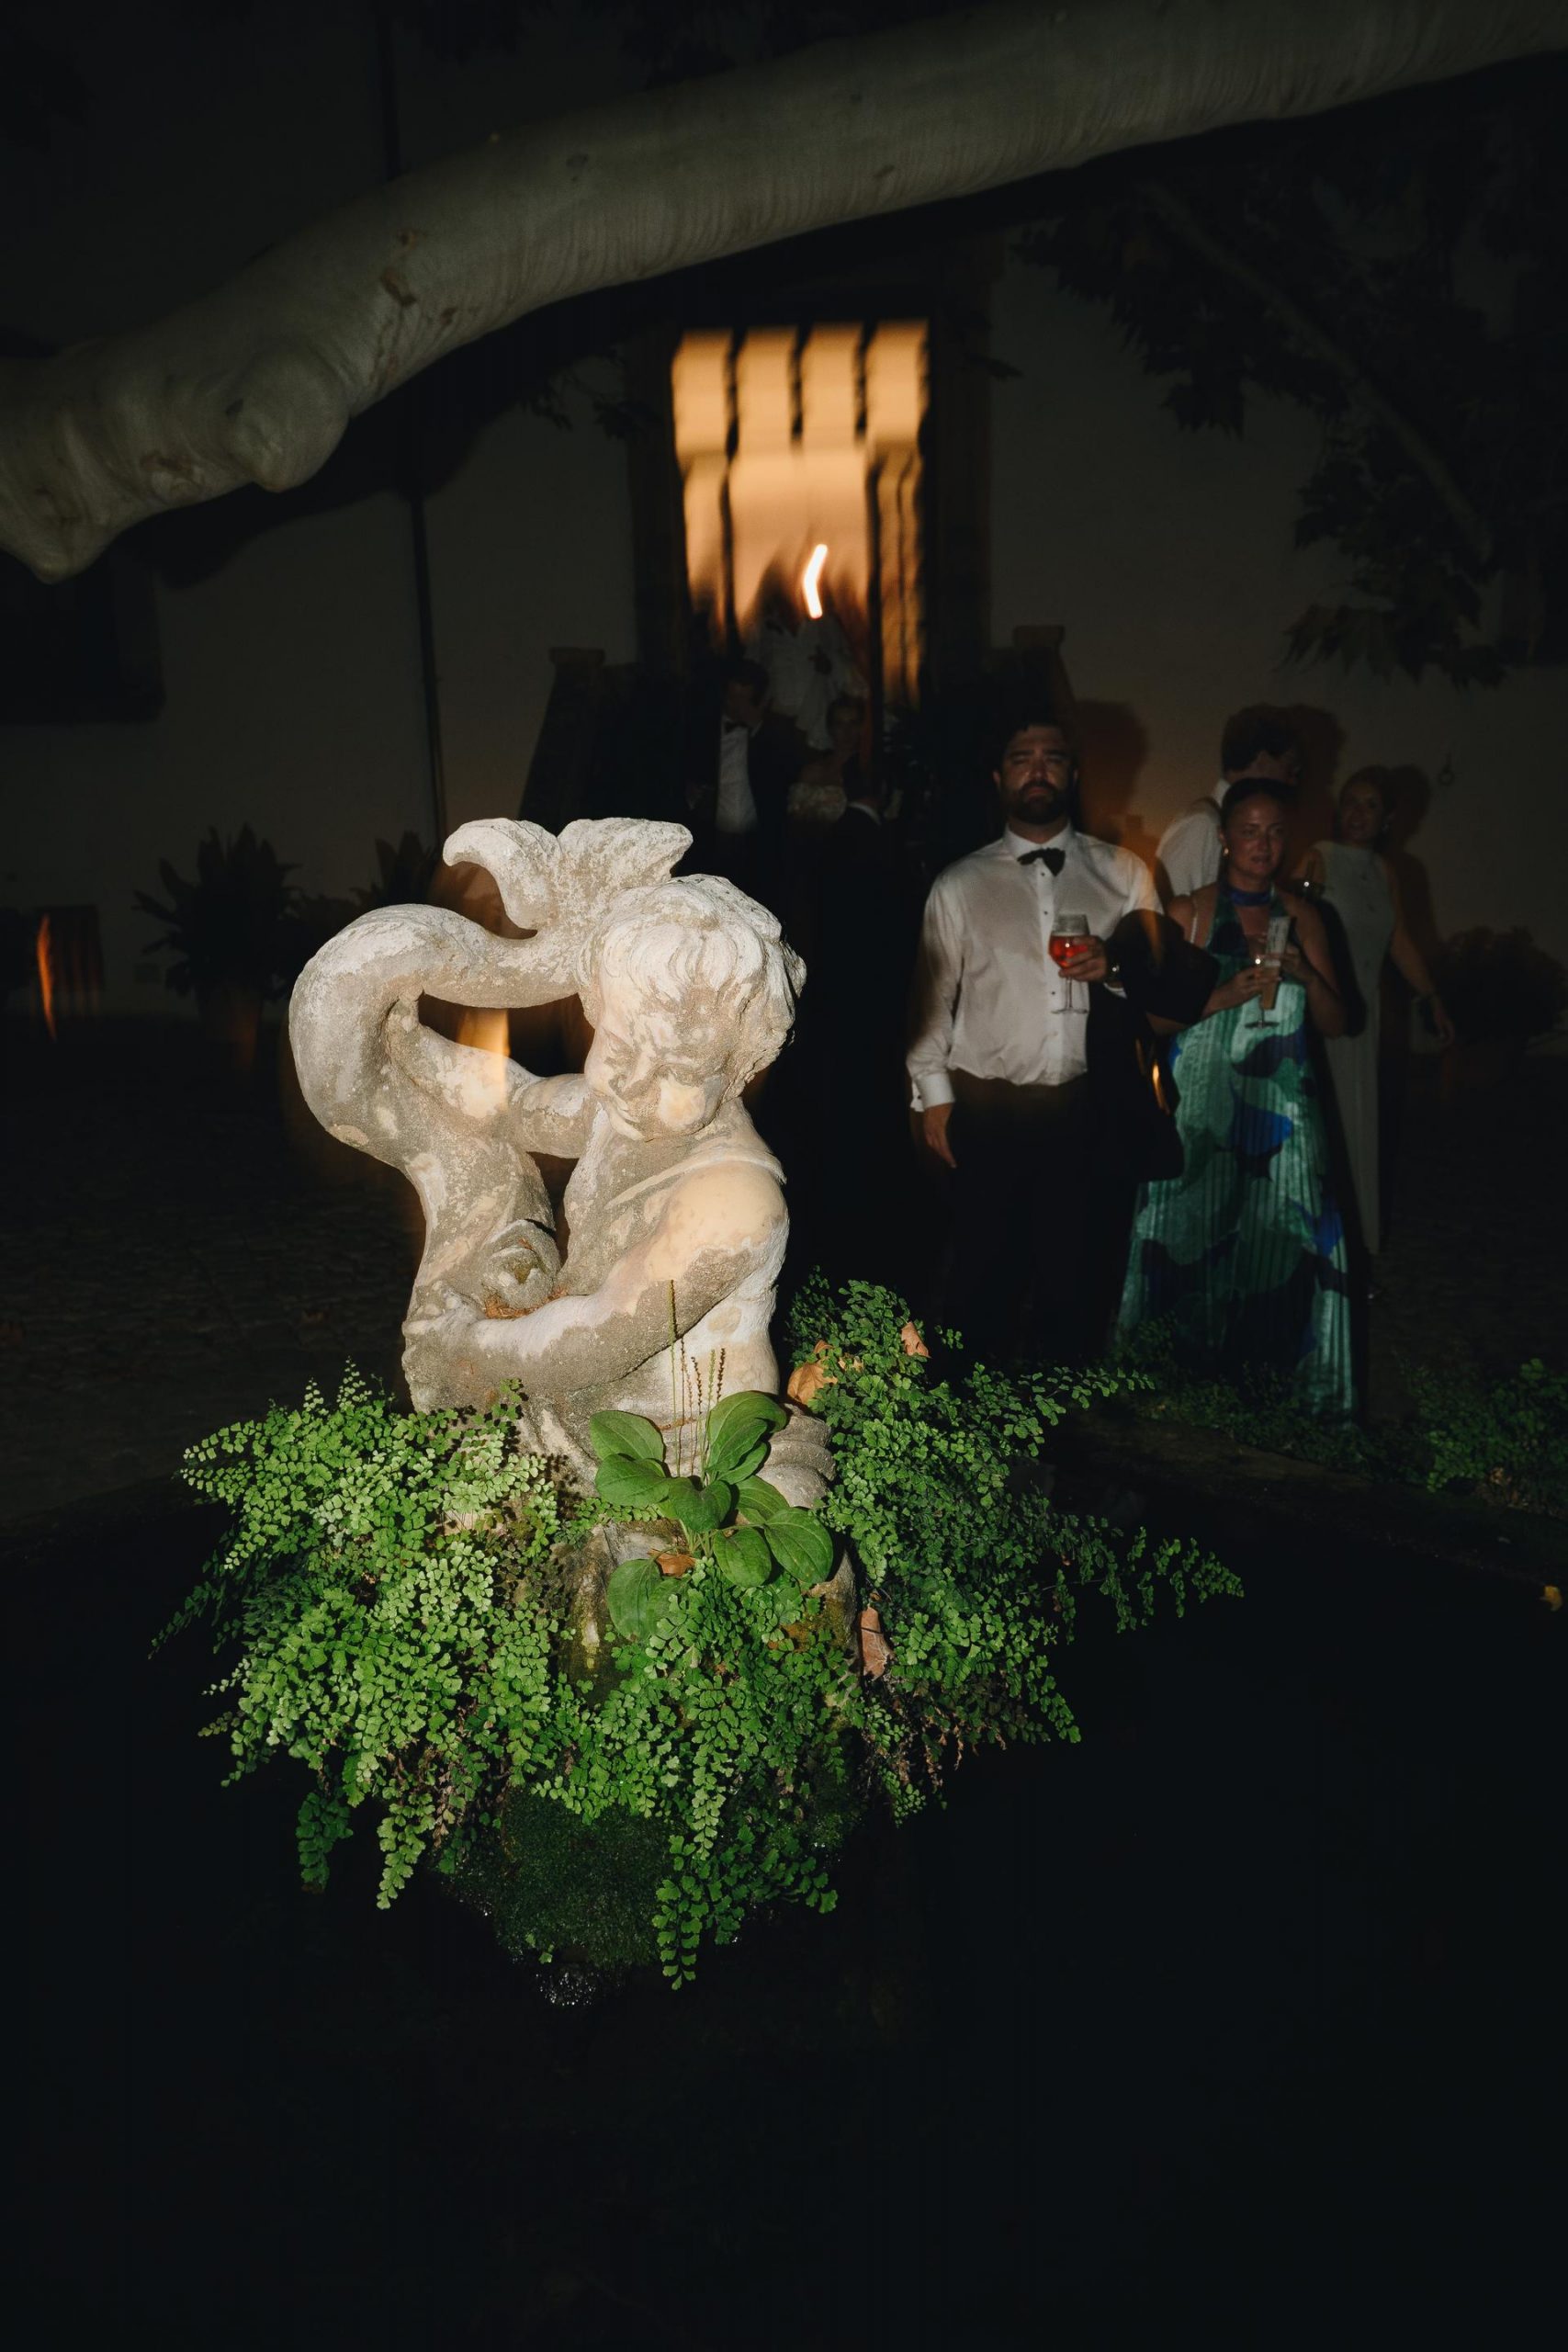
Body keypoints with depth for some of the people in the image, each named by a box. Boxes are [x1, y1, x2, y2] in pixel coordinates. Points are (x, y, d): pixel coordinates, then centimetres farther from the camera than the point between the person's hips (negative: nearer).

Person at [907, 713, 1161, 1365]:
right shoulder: (959, 885, 6)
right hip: (988, 1110, -1)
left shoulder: (1123, 874, 8)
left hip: (1088, 1109, 1)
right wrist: (933, 1095, 2)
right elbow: (932, 994, 7)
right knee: (987, 1274, 5)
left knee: (1077, 1274, 8)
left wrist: (1116, 969, -11)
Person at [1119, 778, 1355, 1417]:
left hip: (1282, 1111, 2)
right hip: (1201, 1111, -2)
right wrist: (1228, 994, -17)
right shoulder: (1187, 914, 2)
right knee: (1194, 1240, -1)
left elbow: (1334, 1023, 10)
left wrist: (1304, 973, -8)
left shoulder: (1300, 917, 11)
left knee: (1285, 1240, -2)